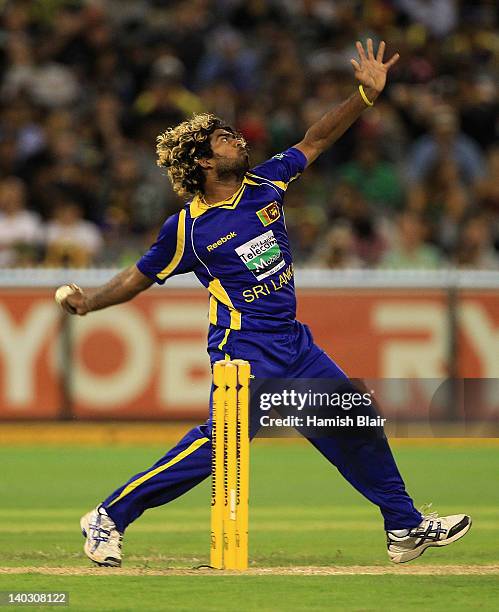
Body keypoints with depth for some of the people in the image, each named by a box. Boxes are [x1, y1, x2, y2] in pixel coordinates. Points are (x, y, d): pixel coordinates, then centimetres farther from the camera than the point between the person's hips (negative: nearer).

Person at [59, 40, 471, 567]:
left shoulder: (264, 184, 6)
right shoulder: (188, 228, -8)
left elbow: (314, 142, 13)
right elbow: (139, 277, 3)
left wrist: (366, 94, 6)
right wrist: (90, 302, -5)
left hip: (294, 344, 7)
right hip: (246, 350, -7)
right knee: (222, 440, -22)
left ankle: (406, 528, 22)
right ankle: (109, 518, -14)